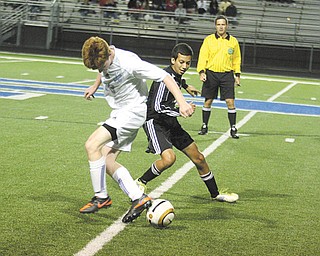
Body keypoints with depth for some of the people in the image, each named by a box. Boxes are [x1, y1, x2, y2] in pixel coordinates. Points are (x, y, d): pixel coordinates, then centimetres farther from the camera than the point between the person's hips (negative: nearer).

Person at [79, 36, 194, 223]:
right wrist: (95, 86, 37)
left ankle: (101, 197, -9)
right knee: (106, 160, 0)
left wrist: (182, 103, -31)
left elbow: (165, 77, -25)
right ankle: (139, 198, -5)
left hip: (133, 111, -9)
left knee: (92, 145, -19)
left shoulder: (129, 63, -26)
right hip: (120, 113, 9)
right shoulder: (102, 59, -2)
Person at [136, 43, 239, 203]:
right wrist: (180, 111, -31)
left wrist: (185, 86, 44)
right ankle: (140, 183, -8)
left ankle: (216, 195, 27)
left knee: (199, 159, 11)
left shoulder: (176, 75, 5)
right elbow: (156, 106, -29)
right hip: (155, 122, -9)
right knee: (169, 158, -32)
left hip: (171, 123, 9)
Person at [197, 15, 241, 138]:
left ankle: (233, 129, 2)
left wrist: (237, 74, 11)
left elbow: (236, 59, 16)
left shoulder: (233, 41, 6)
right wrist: (201, 71, -12)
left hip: (227, 74, 0)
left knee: (230, 102, -6)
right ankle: (204, 126, 19)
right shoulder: (208, 40, 1)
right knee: (208, 101, 5)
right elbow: (203, 56, 0)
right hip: (211, 73, 0)